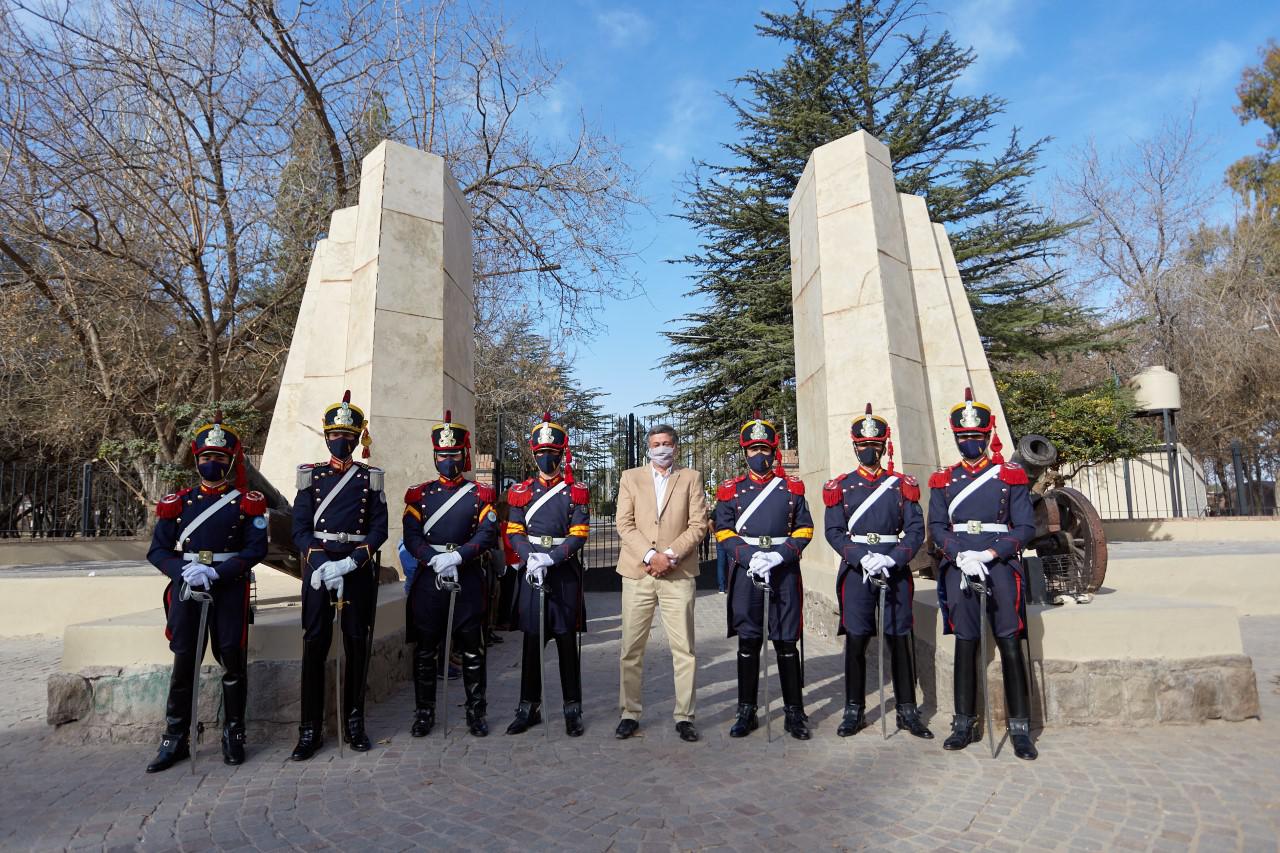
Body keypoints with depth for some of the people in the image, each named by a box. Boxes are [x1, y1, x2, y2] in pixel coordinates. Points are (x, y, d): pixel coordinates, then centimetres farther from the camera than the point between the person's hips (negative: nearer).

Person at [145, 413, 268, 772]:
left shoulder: (248, 503, 3)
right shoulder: (177, 503, 9)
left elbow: (257, 549, -6)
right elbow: (158, 550, 5)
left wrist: (215, 572, -17)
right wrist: (183, 573, -14)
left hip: (230, 588, -1)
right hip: (185, 588, 2)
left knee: (232, 660, 0)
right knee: (183, 661, 3)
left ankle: (234, 735, 15)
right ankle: (175, 740, 16)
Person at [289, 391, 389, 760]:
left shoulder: (371, 477, 5)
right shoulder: (310, 475, 6)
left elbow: (379, 529, 0)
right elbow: (300, 529, 0)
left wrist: (351, 562, -15)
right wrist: (322, 564, -15)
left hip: (359, 568, 0)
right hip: (318, 566, 0)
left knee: (357, 645, 6)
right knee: (314, 644, 0)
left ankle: (354, 723, 19)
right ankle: (310, 729, 10)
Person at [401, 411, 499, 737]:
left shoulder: (481, 494, 4)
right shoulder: (418, 494, 7)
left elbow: (488, 534, -7)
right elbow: (411, 537, -2)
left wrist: (456, 557, -21)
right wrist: (435, 560, -19)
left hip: (469, 578, -1)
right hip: (428, 579, 1)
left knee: (472, 648, 6)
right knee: (425, 649, 8)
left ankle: (476, 712, 19)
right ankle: (424, 713, 23)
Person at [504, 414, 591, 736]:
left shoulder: (576, 492, 1)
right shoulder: (521, 491, 8)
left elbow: (579, 535, -6)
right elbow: (514, 533, 4)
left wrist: (549, 559, -18)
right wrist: (531, 558, -15)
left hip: (565, 573, -2)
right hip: (531, 572, 2)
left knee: (567, 641, 4)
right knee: (531, 641, 8)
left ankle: (573, 710, 14)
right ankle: (529, 708, 20)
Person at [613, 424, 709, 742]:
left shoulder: (691, 478, 10)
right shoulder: (630, 477, 11)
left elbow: (698, 525, 2)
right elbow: (624, 524, 2)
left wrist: (671, 555, -11)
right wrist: (650, 556, -11)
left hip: (678, 573, 0)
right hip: (637, 572, 1)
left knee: (684, 649, 2)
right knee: (631, 649, 5)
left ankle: (684, 716, 12)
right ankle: (629, 714, 16)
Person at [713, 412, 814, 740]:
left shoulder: (792, 487, 8)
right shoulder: (731, 490, 6)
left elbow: (804, 529, 4)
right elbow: (724, 532, 1)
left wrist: (779, 556, -12)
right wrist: (751, 557, -14)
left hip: (785, 571, 0)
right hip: (745, 573, 0)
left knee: (787, 643, 5)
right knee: (748, 643, 6)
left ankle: (794, 713, 17)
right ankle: (747, 712, 17)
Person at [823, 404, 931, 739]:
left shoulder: (902, 485, 7)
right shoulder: (840, 487, 6)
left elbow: (916, 530, 0)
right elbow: (834, 532, -1)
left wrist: (892, 559, -15)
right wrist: (863, 558, -16)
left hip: (895, 571, 1)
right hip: (855, 571, 0)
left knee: (899, 639, 6)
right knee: (855, 640, 3)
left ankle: (907, 711, 18)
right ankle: (854, 711, 15)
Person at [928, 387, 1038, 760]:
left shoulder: (1011, 476, 4)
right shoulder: (943, 481, 10)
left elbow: (1025, 526, -1)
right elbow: (936, 527, 3)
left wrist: (990, 553, -14)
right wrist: (961, 555, -13)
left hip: (1001, 566, -2)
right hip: (958, 570, 2)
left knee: (1010, 645, -2)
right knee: (965, 644, 6)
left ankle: (1020, 730, 8)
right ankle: (964, 724, 16)